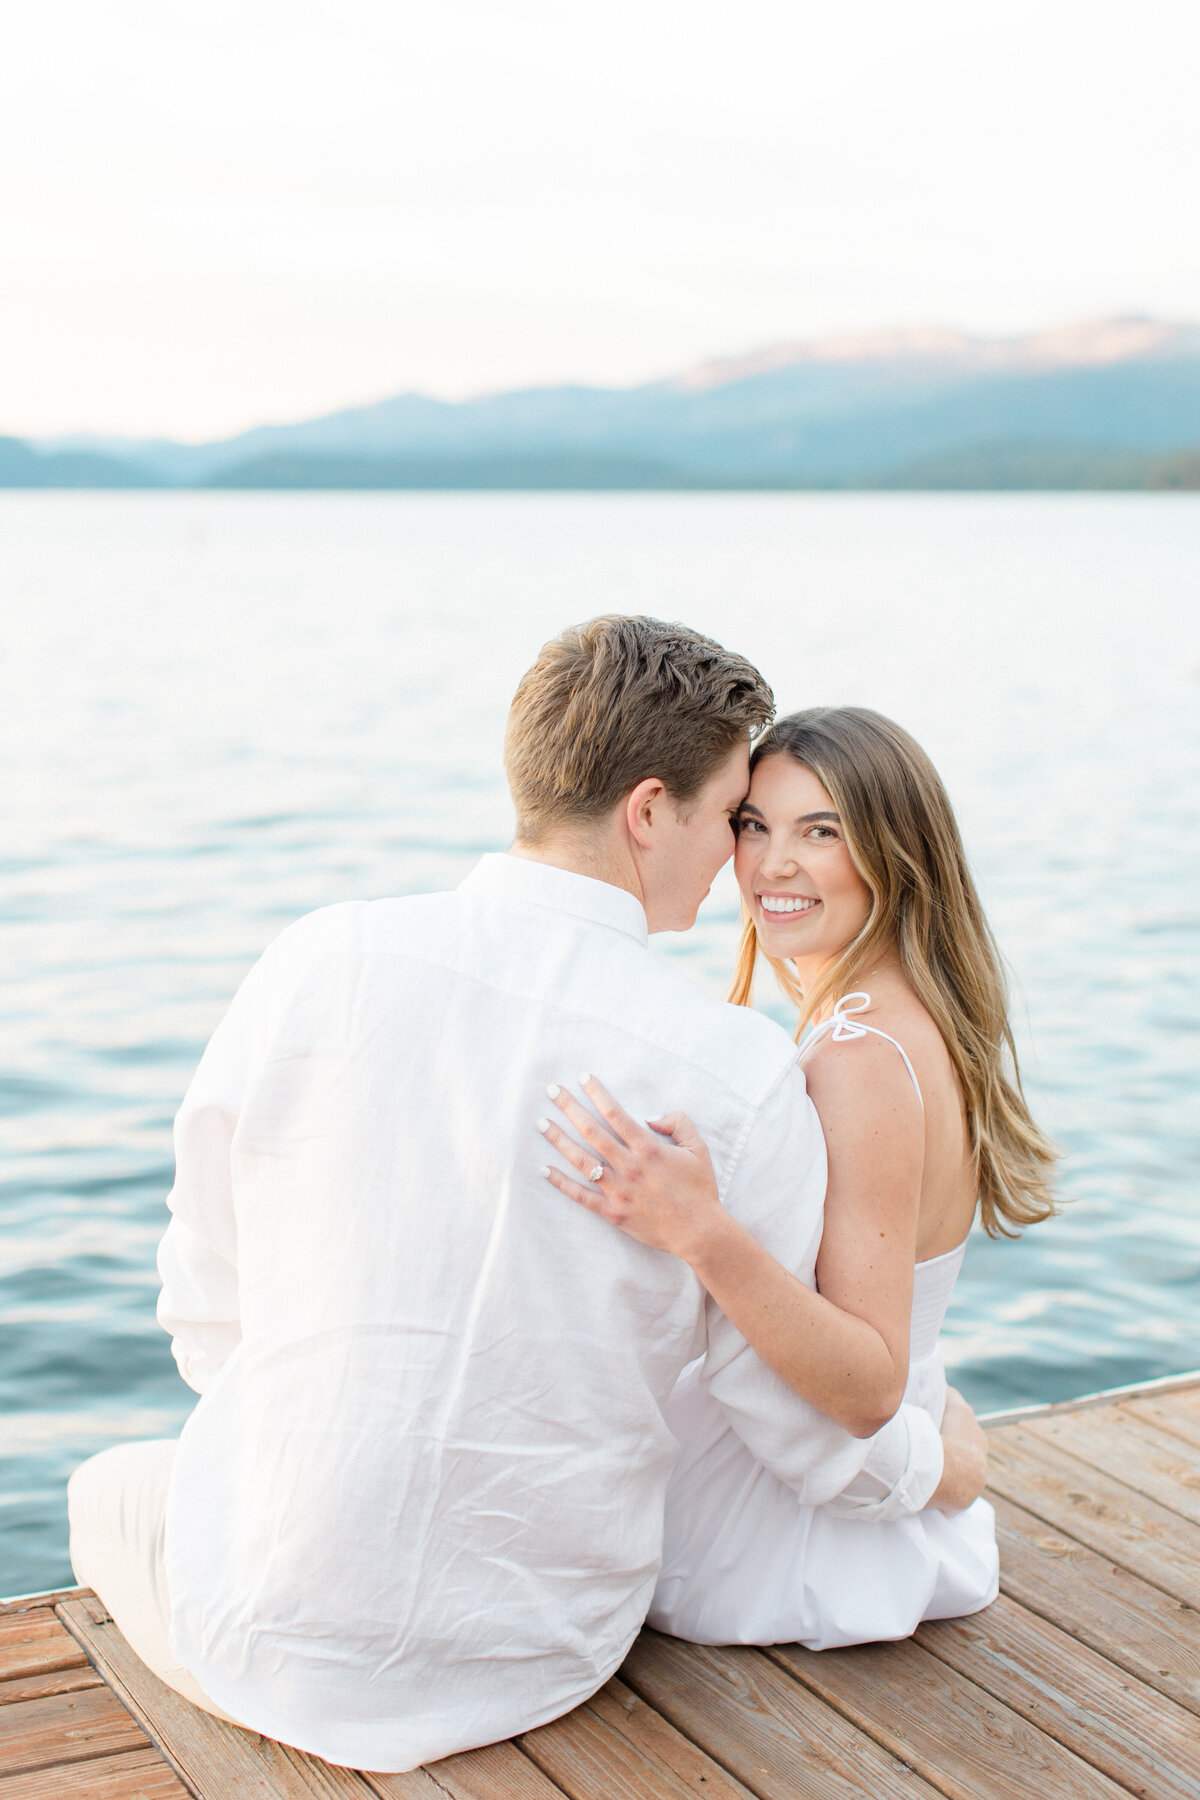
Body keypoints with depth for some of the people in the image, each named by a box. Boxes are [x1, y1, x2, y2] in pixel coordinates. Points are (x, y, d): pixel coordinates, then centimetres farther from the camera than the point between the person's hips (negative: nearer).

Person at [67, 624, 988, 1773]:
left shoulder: (320, 962, -15)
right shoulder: (739, 1075, -17)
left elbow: (210, 1308, -3)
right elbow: (802, 1426, -6)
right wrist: (935, 1464, 17)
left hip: (269, 1633, -1)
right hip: (542, 1657, 1)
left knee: (116, 1490, 33)